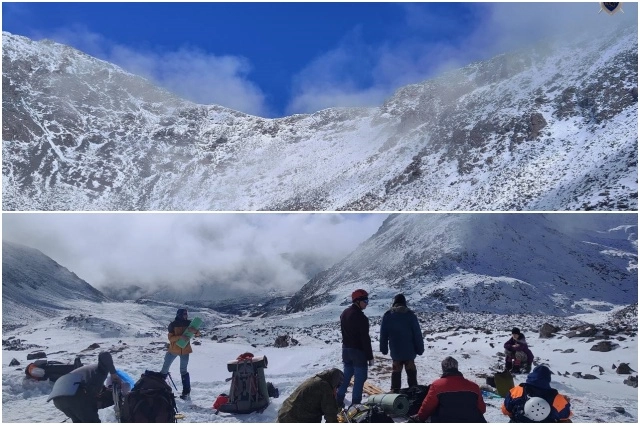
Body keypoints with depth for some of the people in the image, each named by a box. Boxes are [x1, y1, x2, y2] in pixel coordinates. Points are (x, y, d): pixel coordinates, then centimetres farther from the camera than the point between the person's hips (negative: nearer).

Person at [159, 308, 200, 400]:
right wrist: (180, 337, -31)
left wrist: (195, 331, -26)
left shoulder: (189, 323, -4)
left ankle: (186, 391, 4)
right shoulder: (173, 325, -10)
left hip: (185, 350, 0)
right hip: (173, 350, 0)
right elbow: (170, 338, -15)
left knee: (183, 371, -2)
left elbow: (197, 334, -3)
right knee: (165, 368, 10)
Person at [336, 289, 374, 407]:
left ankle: (338, 401, 21)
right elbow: (365, 338, -18)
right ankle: (355, 404, 3)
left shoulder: (344, 313, 7)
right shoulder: (360, 317, -20)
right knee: (359, 379, 1)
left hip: (346, 350, 8)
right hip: (358, 351, -8)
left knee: (346, 376, 18)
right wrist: (370, 356, -13)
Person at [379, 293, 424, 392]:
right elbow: (417, 333, -5)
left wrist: (384, 349, 10)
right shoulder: (410, 315, -6)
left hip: (395, 351, 1)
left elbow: (383, 334, 1)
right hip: (409, 350, 0)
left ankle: (395, 390, 12)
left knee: (396, 371, 11)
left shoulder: (387, 315, -2)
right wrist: (420, 348, 2)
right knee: (411, 371, 12)